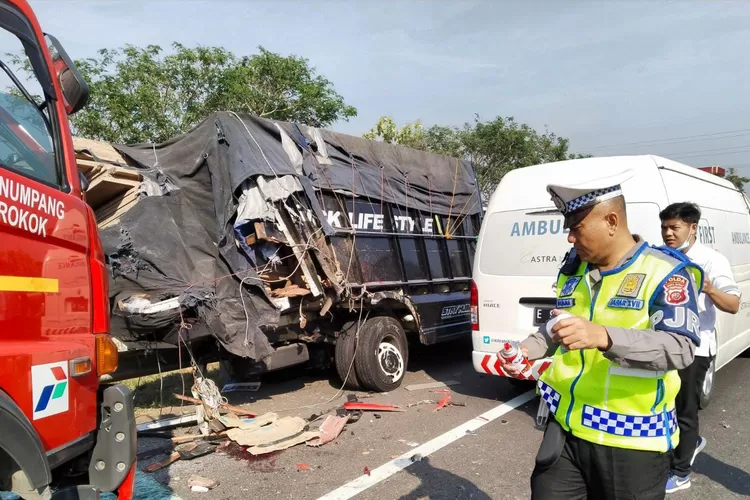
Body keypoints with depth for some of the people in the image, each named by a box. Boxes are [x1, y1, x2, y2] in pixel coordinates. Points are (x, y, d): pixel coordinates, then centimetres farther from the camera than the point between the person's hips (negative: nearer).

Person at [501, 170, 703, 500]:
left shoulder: (665, 272, -11)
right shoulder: (572, 269, 7)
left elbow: (681, 348, -23)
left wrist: (603, 337, -37)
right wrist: (528, 349, 2)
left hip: (631, 439, -5)